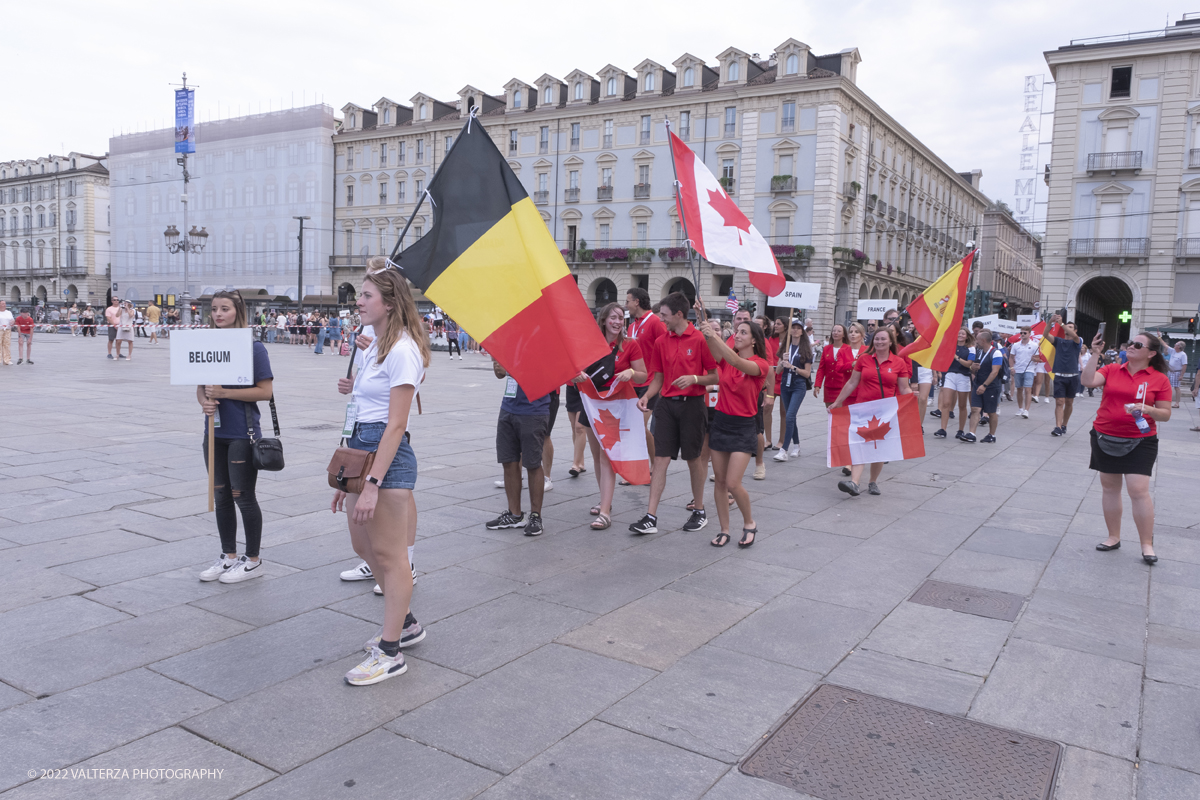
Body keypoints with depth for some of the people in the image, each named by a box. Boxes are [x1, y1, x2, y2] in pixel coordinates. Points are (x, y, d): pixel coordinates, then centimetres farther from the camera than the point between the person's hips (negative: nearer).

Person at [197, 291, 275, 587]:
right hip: (215, 432, 6)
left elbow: (265, 391, -13)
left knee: (243, 496, 1)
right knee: (220, 496, 13)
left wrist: (225, 393, -19)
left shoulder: (254, 347, -10)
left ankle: (252, 561, 15)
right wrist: (205, 402, -9)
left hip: (242, 434, -6)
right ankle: (229, 556, 27)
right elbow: (200, 387, 14)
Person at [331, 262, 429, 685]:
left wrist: (372, 483, -22)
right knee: (364, 546, 19)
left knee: (390, 555, 0)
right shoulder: (375, 347, 14)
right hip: (362, 447, 10)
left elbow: (395, 425, -19)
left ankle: (390, 652, 11)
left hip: (389, 453, -10)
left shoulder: (401, 351, -15)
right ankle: (405, 623, 36)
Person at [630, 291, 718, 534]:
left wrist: (694, 378, -20)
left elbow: (715, 376, -4)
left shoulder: (700, 339, -6)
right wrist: (646, 396, -5)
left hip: (692, 404, -4)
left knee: (694, 458, 7)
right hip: (667, 404, 4)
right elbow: (658, 377, 12)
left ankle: (699, 512, 23)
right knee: (661, 459, 0)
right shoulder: (661, 342, 8)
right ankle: (651, 517, 0)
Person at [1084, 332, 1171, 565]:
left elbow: (1165, 414, -1)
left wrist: (1147, 409, -21)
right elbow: (1087, 381, -15)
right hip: (1105, 438, 3)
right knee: (1109, 487, 10)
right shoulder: (1112, 370, 1)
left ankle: (1147, 544, 3)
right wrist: (1095, 354, -20)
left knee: (1139, 490, -9)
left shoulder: (1159, 379, -3)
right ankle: (1113, 537, 24)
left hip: (1140, 442, -3)